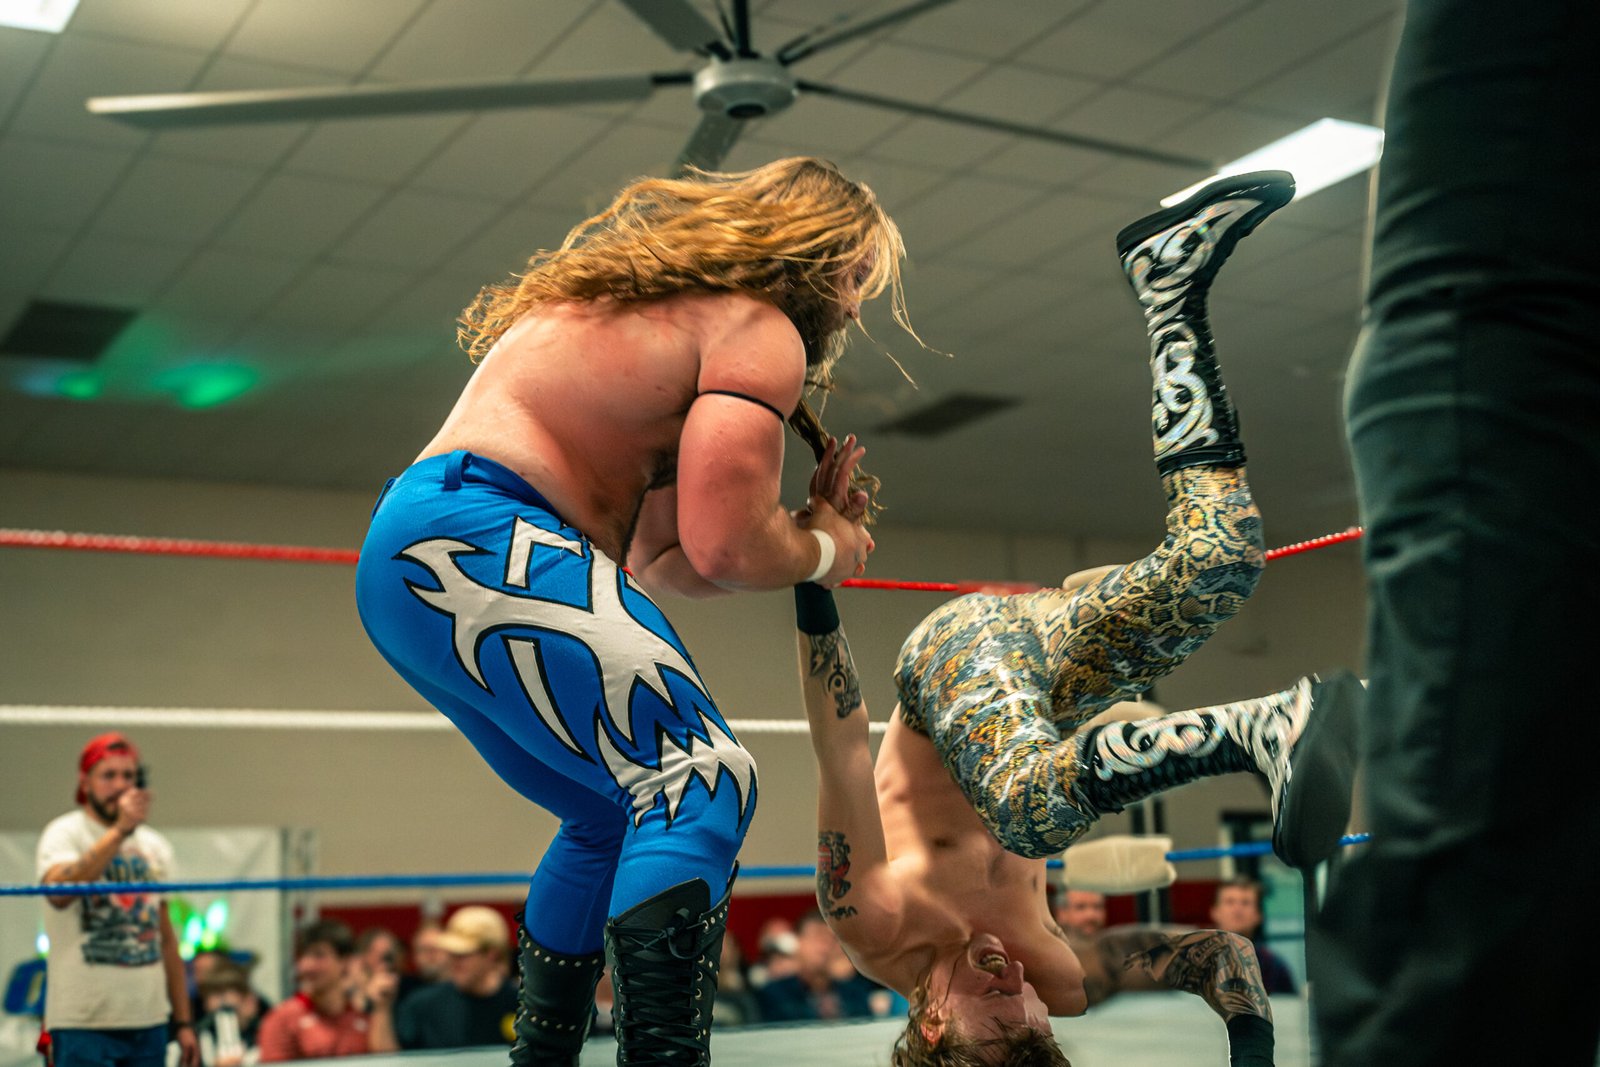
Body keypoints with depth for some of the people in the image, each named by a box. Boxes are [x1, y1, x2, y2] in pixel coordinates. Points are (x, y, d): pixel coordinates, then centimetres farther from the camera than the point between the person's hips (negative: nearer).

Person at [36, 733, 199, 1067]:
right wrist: (120, 830, -32)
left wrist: (183, 1021, 12)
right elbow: (59, 892, -26)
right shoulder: (63, 834, -3)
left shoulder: (155, 846, 13)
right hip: (82, 1024, -5)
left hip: (149, 1023, 5)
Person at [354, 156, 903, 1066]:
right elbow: (726, 548, -13)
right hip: (479, 543, -10)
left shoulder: (665, 301, 27)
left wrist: (818, 529, 16)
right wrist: (824, 551, 7)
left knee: (618, 817, 21)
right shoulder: (759, 329, -3)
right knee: (705, 780, -18)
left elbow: (660, 562, 21)